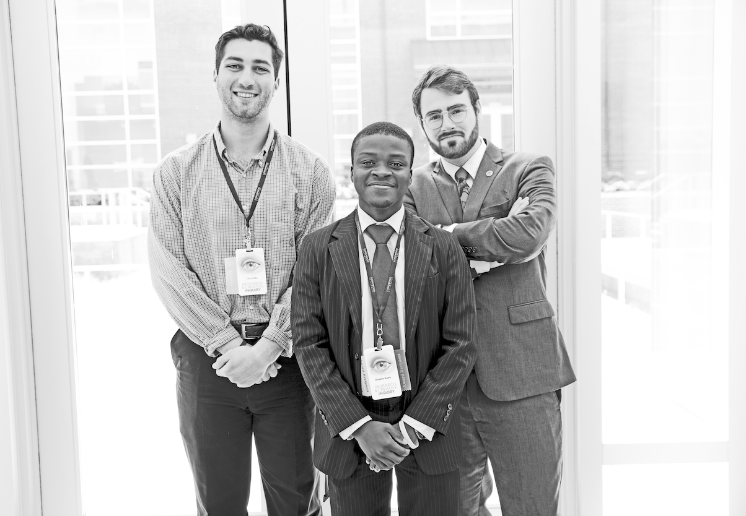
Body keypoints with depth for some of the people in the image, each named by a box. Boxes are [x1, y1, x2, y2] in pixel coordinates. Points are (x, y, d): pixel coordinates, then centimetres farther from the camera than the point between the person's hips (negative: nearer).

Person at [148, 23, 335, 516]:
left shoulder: (310, 171, 1)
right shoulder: (176, 172, 2)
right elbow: (169, 272, -3)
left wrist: (268, 347, -12)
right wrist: (228, 345, -11)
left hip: (286, 357, 0)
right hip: (206, 357, 0)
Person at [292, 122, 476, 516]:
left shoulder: (444, 249, -1)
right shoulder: (318, 249, -1)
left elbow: (459, 345, -4)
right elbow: (309, 343, -4)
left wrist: (415, 424, -10)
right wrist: (358, 425, -11)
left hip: (427, 428, 0)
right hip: (347, 428, 0)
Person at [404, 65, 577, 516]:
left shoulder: (529, 169, 2)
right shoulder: (416, 187, 8)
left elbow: (529, 234, -18)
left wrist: (450, 234, -7)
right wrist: (489, 248, -14)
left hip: (521, 375, -2)